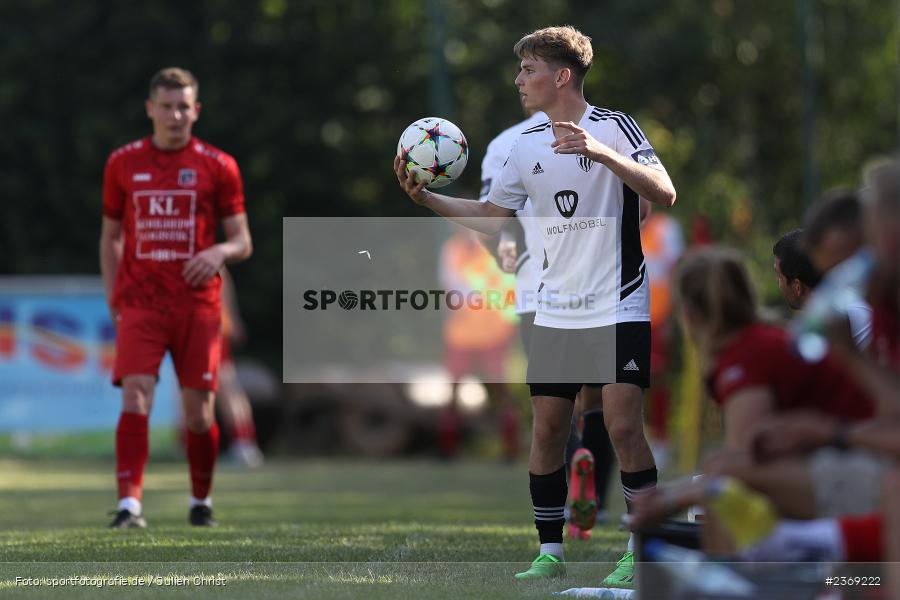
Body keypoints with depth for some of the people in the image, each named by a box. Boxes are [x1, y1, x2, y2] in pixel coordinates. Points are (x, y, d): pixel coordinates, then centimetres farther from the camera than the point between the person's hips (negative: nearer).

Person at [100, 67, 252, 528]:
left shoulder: (217, 167, 4)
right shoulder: (123, 163, 8)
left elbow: (243, 242, 6)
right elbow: (111, 236, 16)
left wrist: (220, 252, -18)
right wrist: (113, 299, 6)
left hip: (197, 306, 0)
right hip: (140, 303, 0)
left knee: (198, 412, 2)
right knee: (135, 399, -16)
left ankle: (201, 502, 23)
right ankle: (130, 504, -20)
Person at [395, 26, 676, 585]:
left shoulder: (613, 126, -7)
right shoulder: (528, 144, 10)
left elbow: (664, 194, -19)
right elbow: (492, 217, 18)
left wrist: (602, 154, -31)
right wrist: (425, 196, 7)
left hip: (619, 308, -6)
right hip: (556, 312, 6)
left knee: (623, 426, -13)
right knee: (547, 428, 2)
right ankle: (550, 551, 11)